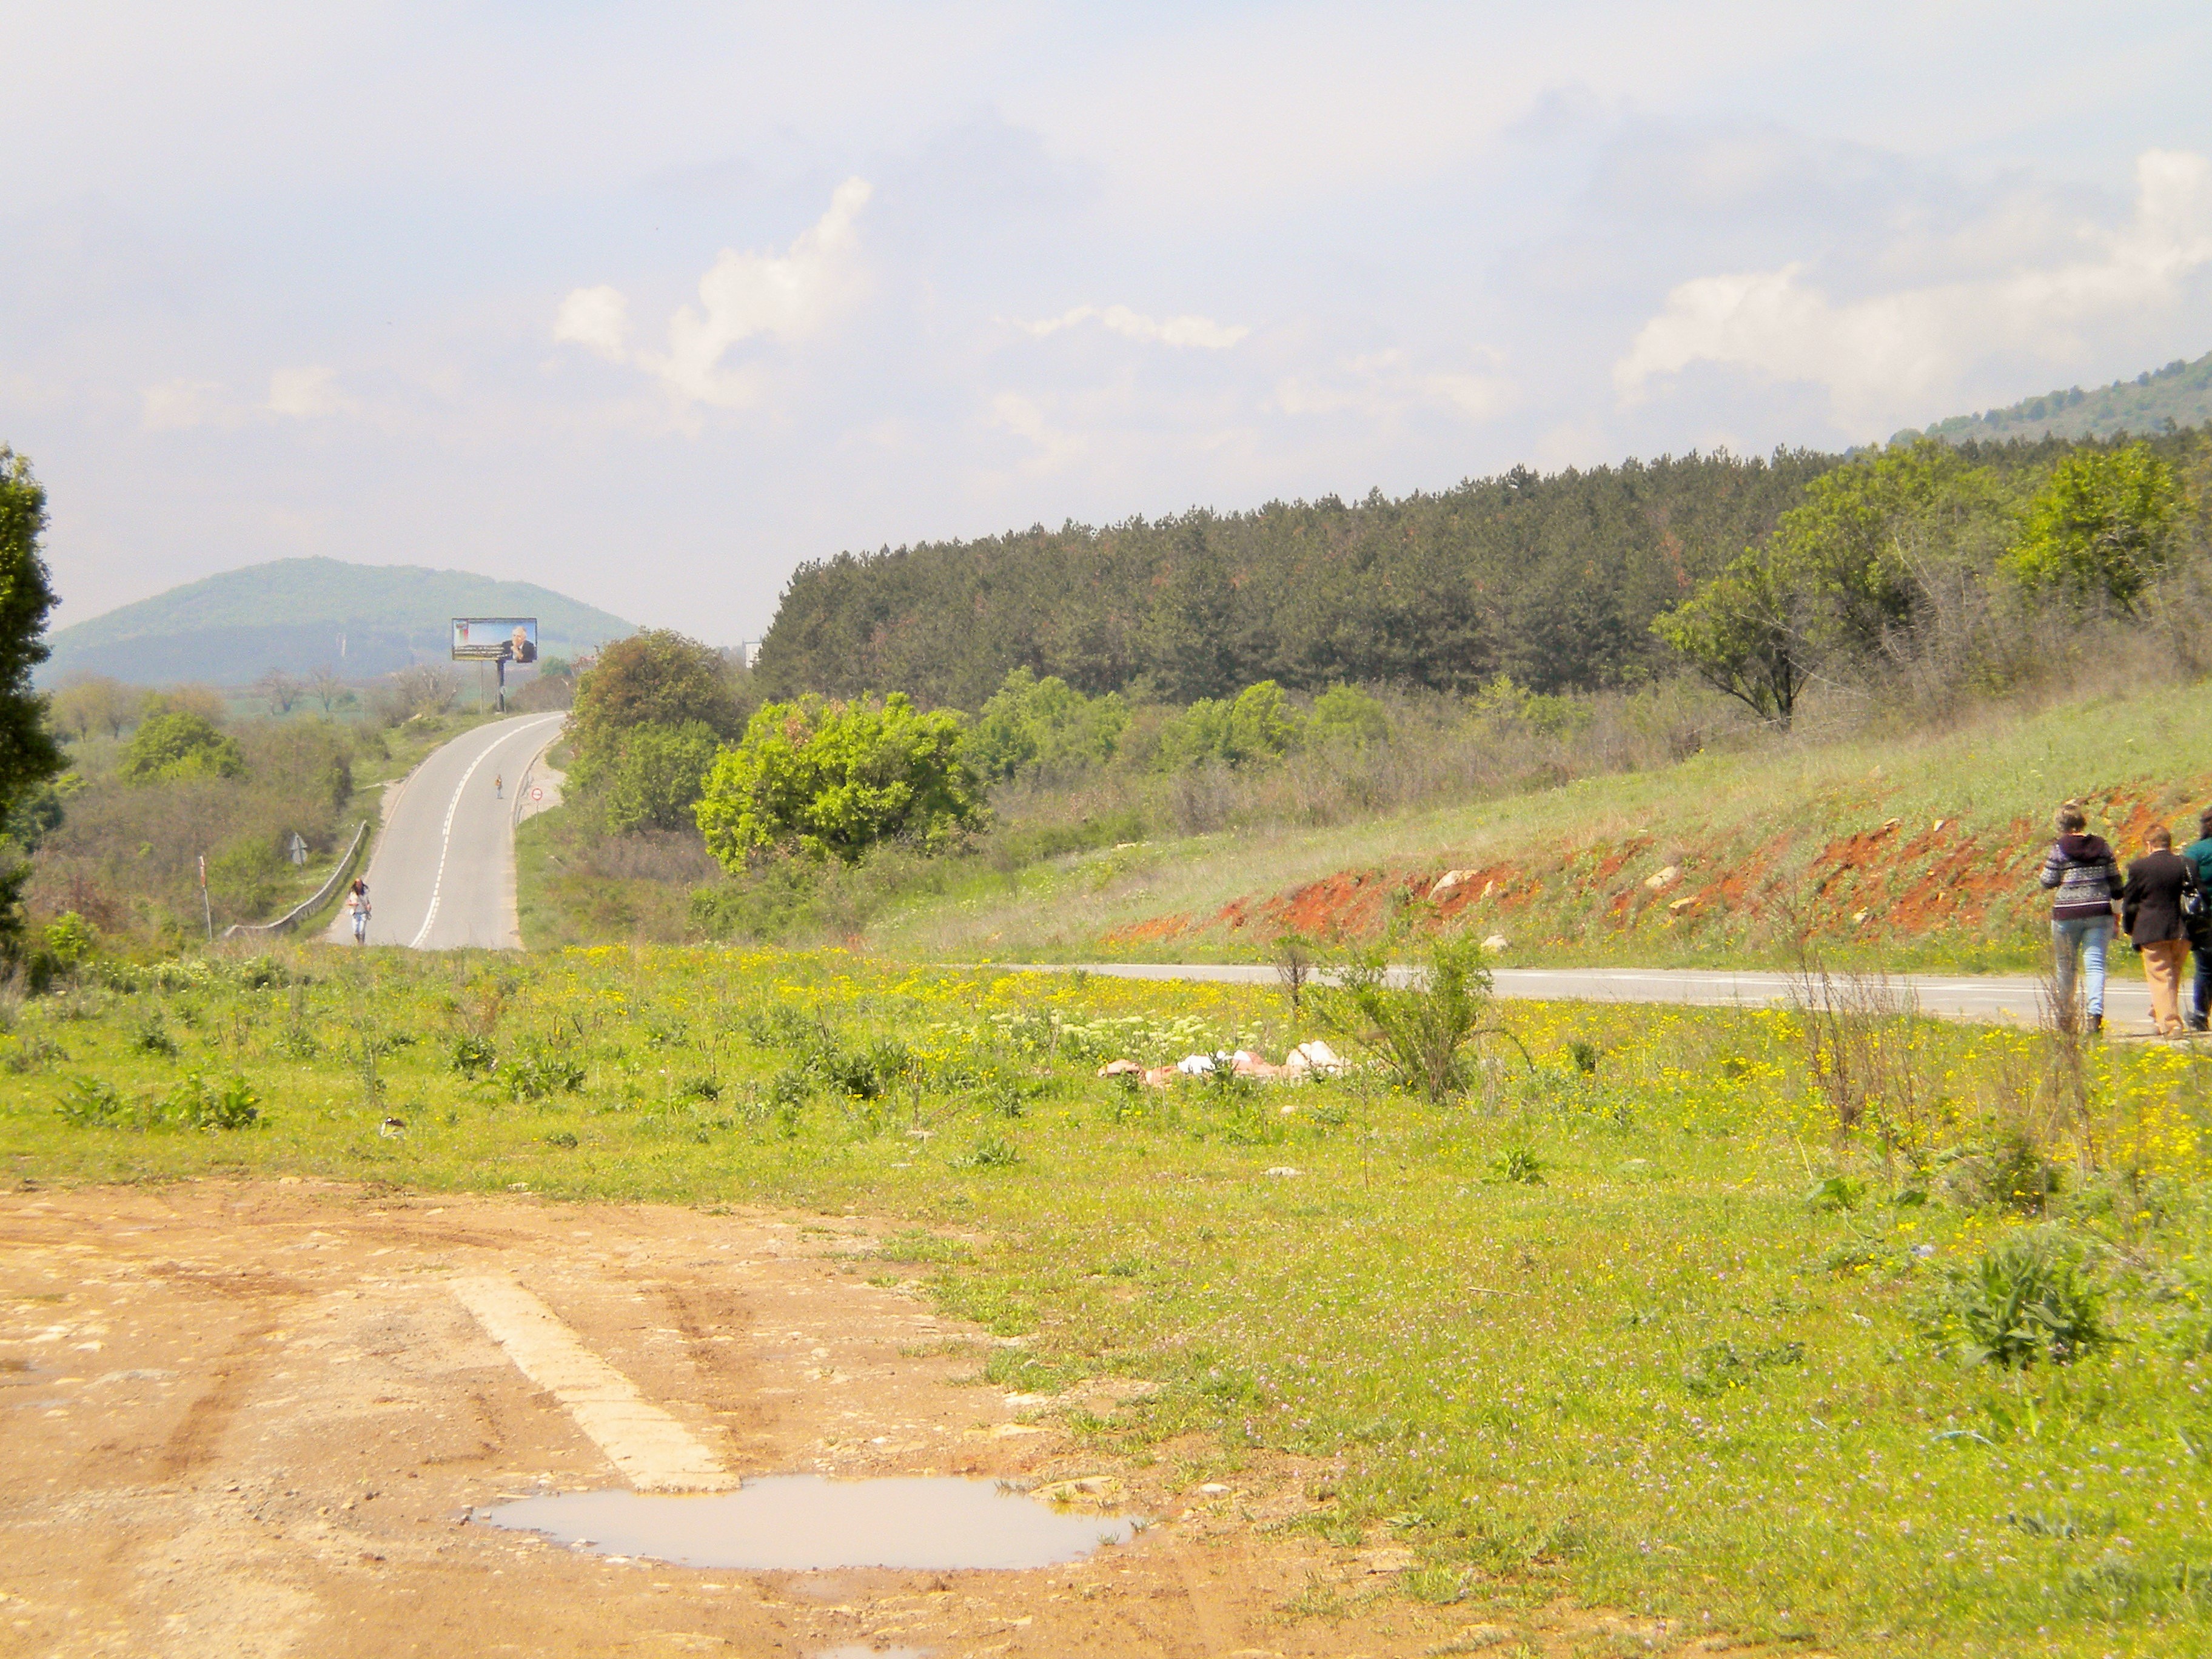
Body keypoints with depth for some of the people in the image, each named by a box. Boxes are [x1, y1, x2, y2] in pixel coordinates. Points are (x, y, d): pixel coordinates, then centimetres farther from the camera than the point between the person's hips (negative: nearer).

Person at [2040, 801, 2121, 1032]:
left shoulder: (2059, 849, -5)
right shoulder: (2102, 846, 5)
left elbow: (2048, 882, -3)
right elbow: (2115, 881, 8)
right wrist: (2117, 911, 17)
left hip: (2067, 914, -2)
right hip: (2099, 912, 2)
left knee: (2066, 966, 12)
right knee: (2095, 963, -3)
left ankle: (2066, 1015, 22)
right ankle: (2096, 1011, -22)